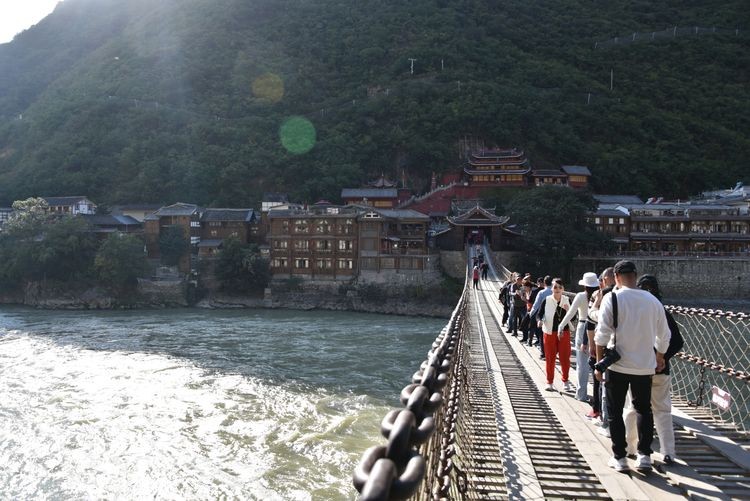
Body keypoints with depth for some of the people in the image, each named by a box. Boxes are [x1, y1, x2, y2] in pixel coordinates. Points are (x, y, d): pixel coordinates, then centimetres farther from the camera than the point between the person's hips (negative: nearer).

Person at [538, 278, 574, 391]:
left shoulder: (567, 300, 0)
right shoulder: (547, 300, -5)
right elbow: (540, 313, -2)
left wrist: (568, 309, -18)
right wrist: (540, 320, -22)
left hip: (564, 332, 1)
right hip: (550, 332, -1)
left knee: (565, 358, 5)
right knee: (550, 358, 5)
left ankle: (565, 381, 22)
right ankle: (550, 382, 17)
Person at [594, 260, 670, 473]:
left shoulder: (612, 298, -11)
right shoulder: (653, 300, 2)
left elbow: (602, 334, -14)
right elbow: (664, 336, 10)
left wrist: (600, 363, -4)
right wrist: (660, 357, 27)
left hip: (618, 365, -4)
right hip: (645, 365, 4)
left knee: (615, 412, 9)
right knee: (644, 410, 19)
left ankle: (619, 457, 13)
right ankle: (644, 455, 19)